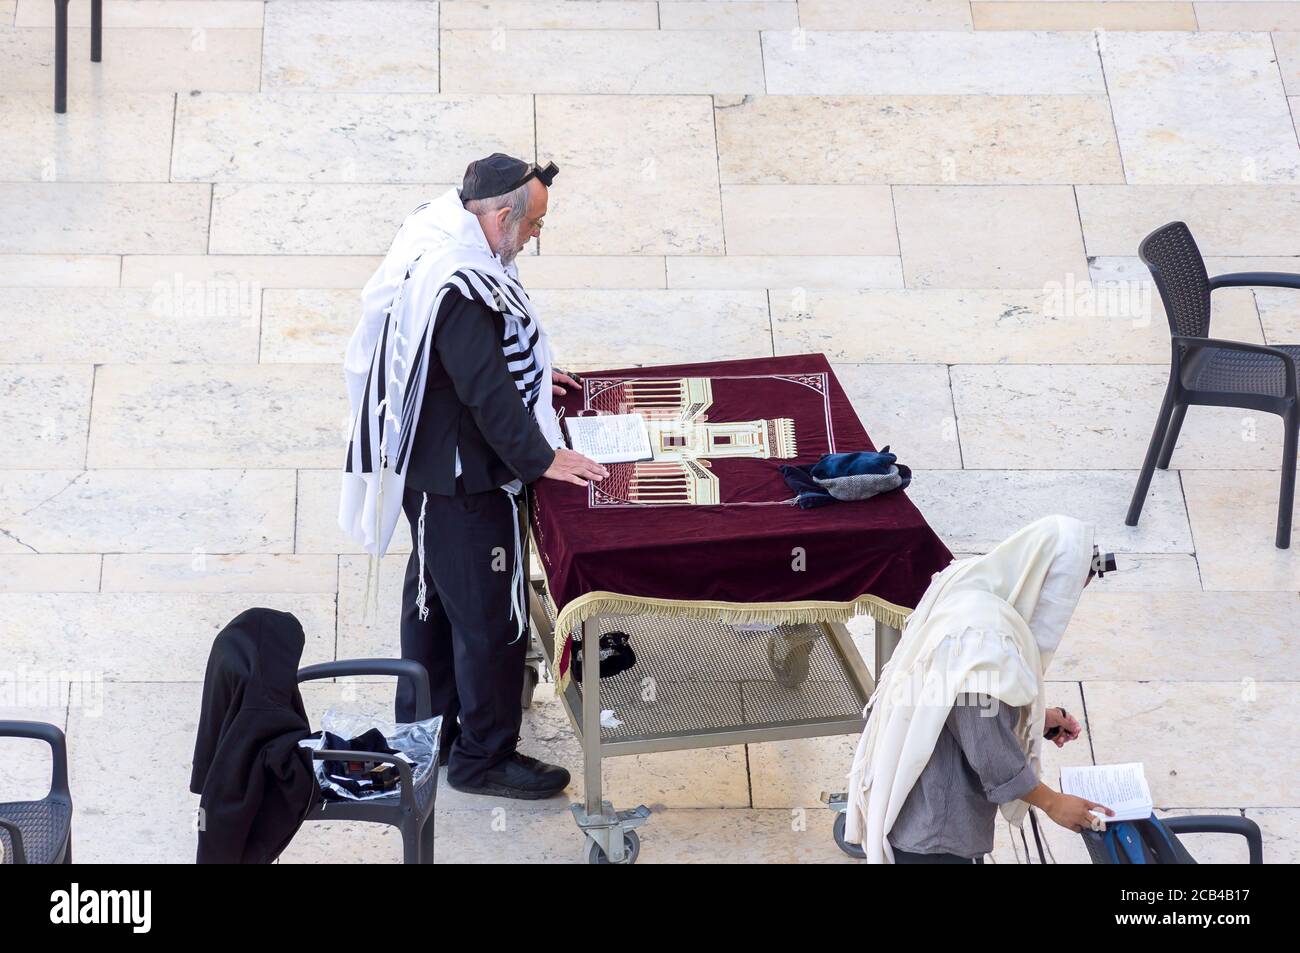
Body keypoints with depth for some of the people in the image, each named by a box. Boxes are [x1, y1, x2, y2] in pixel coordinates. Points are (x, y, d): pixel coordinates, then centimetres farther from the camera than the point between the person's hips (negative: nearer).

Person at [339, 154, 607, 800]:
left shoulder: (434, 244, 2)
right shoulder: (460, 286, -31)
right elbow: (486, 393, -29)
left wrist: (527, 373, 20)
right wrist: (542, 459, -21)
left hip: (423, 462, 11)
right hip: (462, 479, -11)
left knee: (433, 596, 23)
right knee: (489, 614, 3)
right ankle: (483, 758, 17)